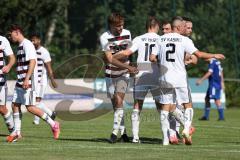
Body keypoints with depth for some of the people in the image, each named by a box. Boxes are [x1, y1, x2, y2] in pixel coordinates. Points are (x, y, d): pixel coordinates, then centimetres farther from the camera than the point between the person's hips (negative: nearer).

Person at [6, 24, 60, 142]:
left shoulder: (27, 45, -13)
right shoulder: (20, 46, 17)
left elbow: (32, 62, -22)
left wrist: (27, 79, -27)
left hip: (28, 82, -10)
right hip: (20, 82, 10)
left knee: (30, 107, -10)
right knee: (15, 105, 5)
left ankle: (53, 124, -1)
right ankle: (17, 132, 9)